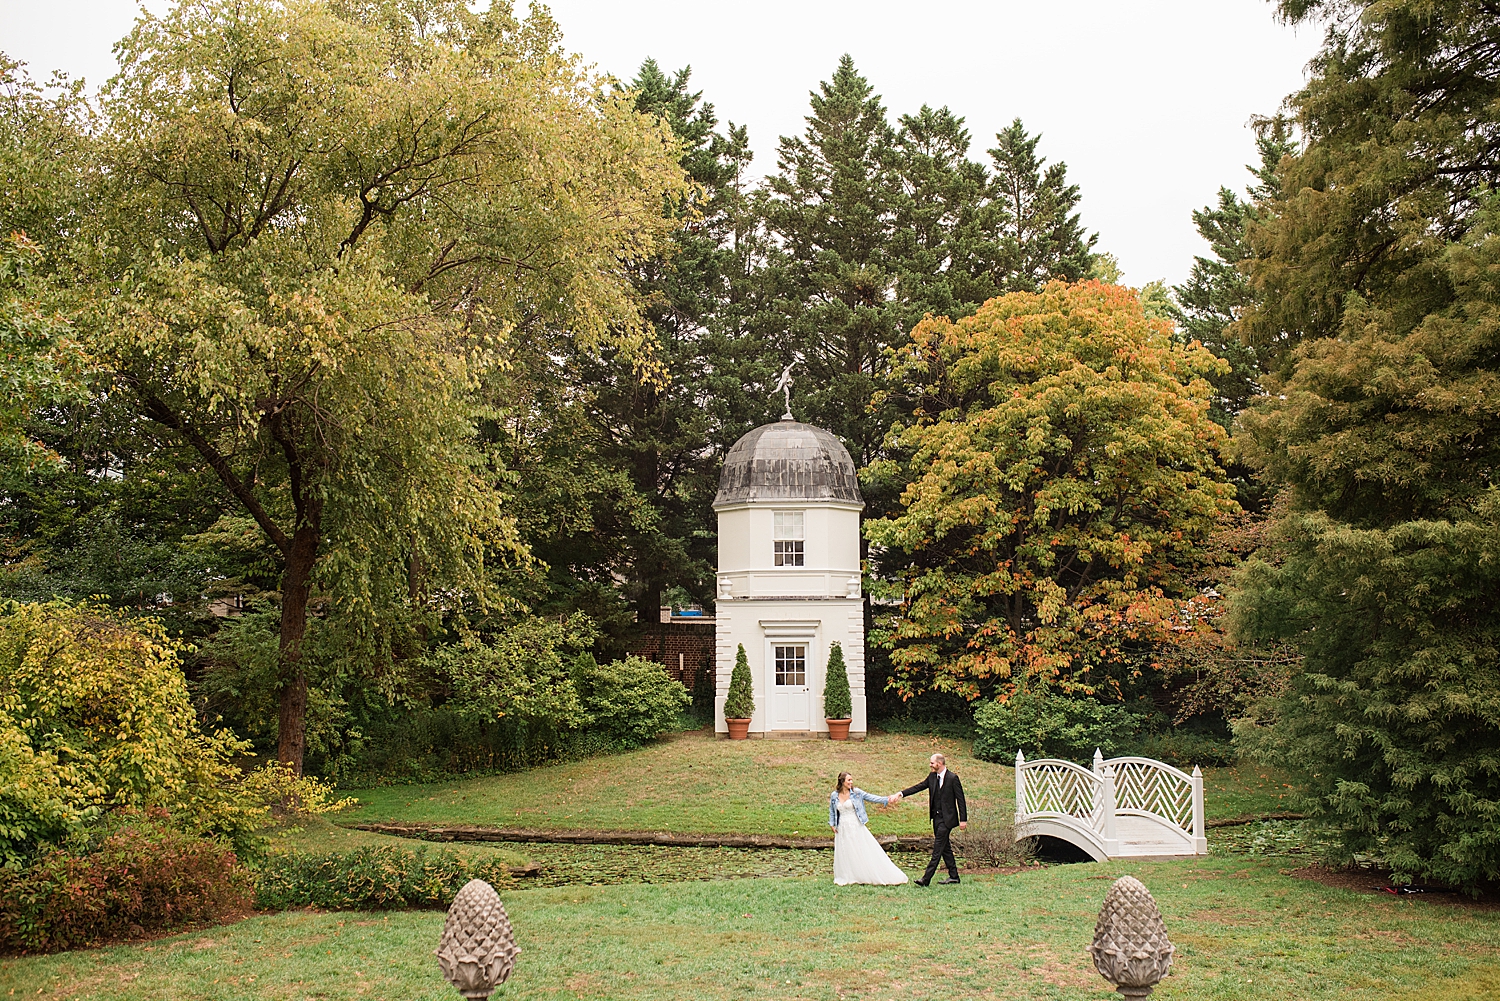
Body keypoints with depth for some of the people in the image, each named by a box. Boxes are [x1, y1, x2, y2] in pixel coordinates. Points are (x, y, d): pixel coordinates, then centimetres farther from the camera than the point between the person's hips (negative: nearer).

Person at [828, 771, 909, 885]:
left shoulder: (856, 792, -5)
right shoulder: (834, 795, 0)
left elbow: (871, 798, -7)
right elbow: (832, 811, 13)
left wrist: (886, 799, -17)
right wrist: (832, 825, 7)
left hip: (856, 827, -2)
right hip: (842, 829, 2)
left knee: (868, 851, 0)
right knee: (844, 854, 8)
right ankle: (846, 878, 24)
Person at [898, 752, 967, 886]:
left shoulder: (952, 778, -12)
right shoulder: (932, 776, 8)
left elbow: (960, 799, -10)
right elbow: (919, 787, 10)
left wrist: (963, 819, -12)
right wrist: (902, 793, -2)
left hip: (947, 818, -8)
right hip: (936, 817, 8)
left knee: (938, 848, -9)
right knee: (945, 847, 13)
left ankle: (926, 879, -13)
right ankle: (953, 876, 23)